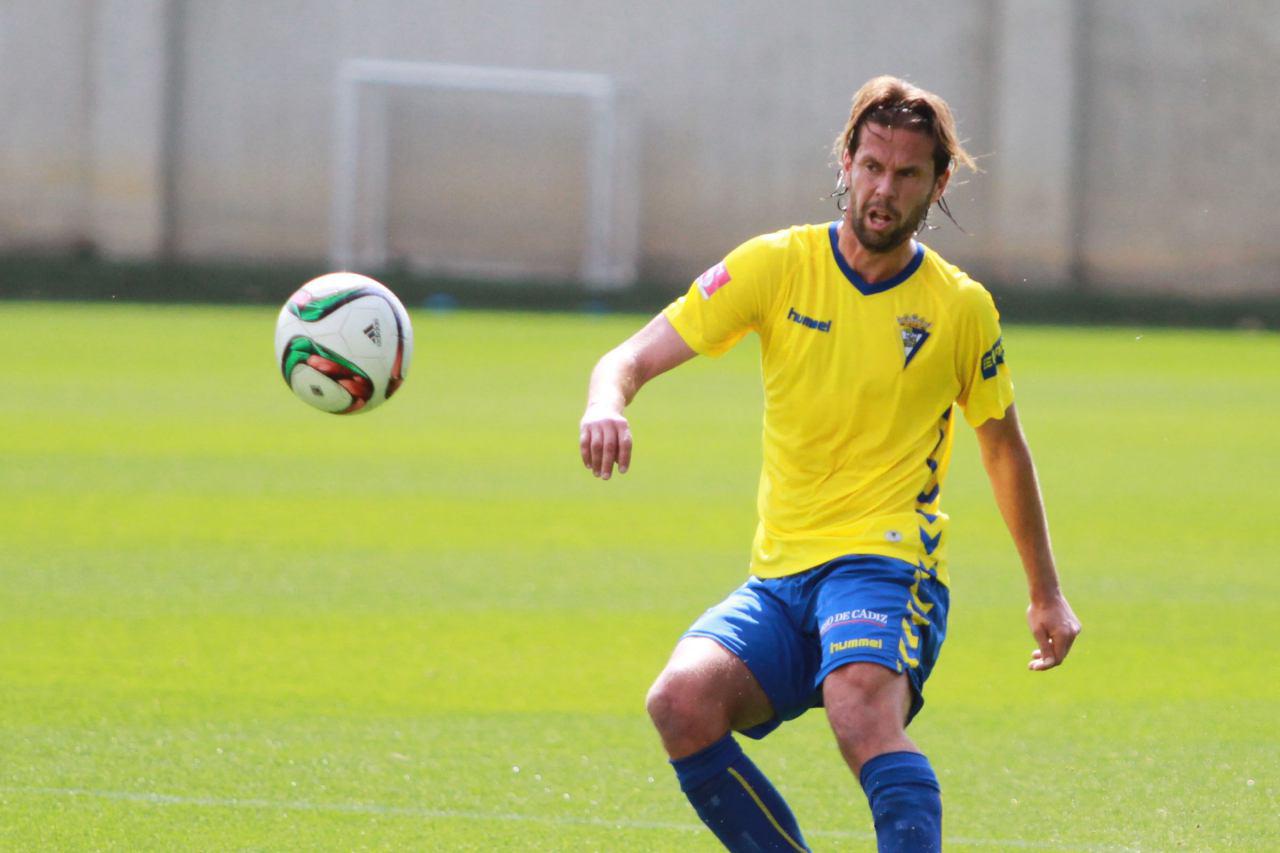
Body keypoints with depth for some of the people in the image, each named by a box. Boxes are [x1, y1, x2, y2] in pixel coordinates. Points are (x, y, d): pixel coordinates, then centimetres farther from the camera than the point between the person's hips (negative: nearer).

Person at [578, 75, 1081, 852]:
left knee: (862, 712, -36)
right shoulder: (778, 266, 4)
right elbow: (634, 358, 1)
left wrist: (1047, 593, 27)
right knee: (681, 703, -26)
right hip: (779, 579, 3)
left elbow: (1004, 447, 20)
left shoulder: (962, 308, 4)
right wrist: (607, 405, -24)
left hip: (887, 562, -3)